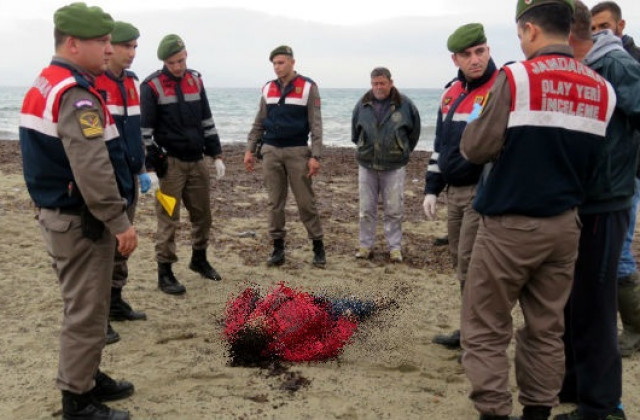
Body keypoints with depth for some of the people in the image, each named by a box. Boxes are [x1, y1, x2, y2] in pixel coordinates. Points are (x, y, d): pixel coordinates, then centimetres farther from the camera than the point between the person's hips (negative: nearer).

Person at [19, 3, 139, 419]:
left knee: (85, 304, 20)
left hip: (58, 212, 10)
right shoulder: (76, 94, -21)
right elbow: (93, 170, -28)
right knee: (86, 311, 0)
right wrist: (120, 221, -22)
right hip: (80, 221, -10)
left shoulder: (44, 85, 12)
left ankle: (88, 378, 33)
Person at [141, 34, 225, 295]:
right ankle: (165, 273, 8)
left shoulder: (195, 81, 9)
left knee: (202, 214, 13)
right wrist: (150, 167, -13)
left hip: (196, 161, 6)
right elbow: (145, 129, -9)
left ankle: (199, 259, 32)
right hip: (169, 163, -5)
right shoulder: (152, 86, -8)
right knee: (169, 219, -2)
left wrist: (216, 155, 10)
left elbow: (207, 121, 14)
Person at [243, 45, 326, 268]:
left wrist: (315, 156, -13)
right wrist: (250, 150, 8)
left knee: (305, 202, -1)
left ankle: (318, 247, 10)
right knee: (275, 202, 6)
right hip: (271, 151, 4)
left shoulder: (308, 87, -2)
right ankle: (278, 248, 14)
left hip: (297, 151, -4)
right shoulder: (268, 89, 10)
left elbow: (316, 124, -6)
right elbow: (258, 123, 15)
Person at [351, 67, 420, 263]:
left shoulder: (405, 105, -4)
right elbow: (355, 131, 18)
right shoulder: (362, 105, 3)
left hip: (394, 167, -2)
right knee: (366, 210, 8)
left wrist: (404, 151, 11)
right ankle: (365, 245, 18)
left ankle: (395, 247, 13)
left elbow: (414, 131, 8)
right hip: (367, 165, 2)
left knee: (394, 210, 3)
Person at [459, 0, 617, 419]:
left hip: (510, 224, -5)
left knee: (486, 329, 4)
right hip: (565, 224, 6)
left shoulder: (517, 76, -12)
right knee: (547, 328, 14)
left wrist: (476, 128, 8)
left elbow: (475, 148, -12)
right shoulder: (603, 88, 4)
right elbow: (594, 163, 10)